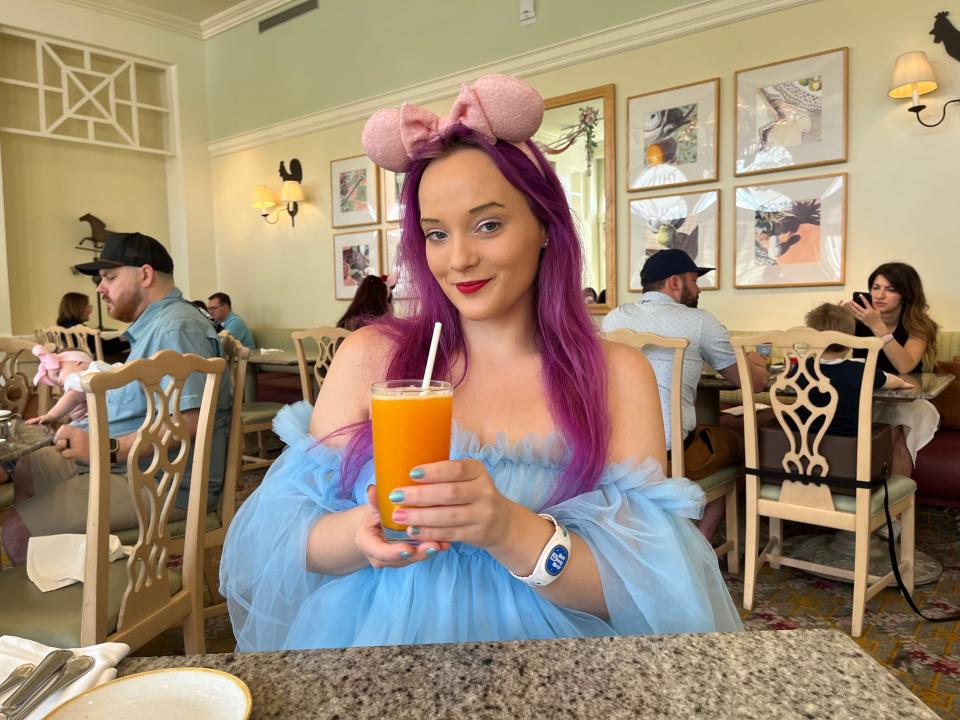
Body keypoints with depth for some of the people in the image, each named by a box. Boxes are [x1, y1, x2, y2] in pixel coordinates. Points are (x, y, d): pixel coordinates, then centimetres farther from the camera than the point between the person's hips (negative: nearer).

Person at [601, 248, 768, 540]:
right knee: (731, 441, 26)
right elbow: (756, 382, 7)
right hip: (670, 455, -5)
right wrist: (755, 362, 29)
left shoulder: (614, 317, 9)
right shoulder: (700, 321, -3)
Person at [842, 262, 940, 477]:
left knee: (898, 436, -30)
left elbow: (905, 366, -27)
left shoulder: (918, 325, -10)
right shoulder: (860, 319, -6)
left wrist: (877, 326, -35)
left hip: (904, 401, -1)